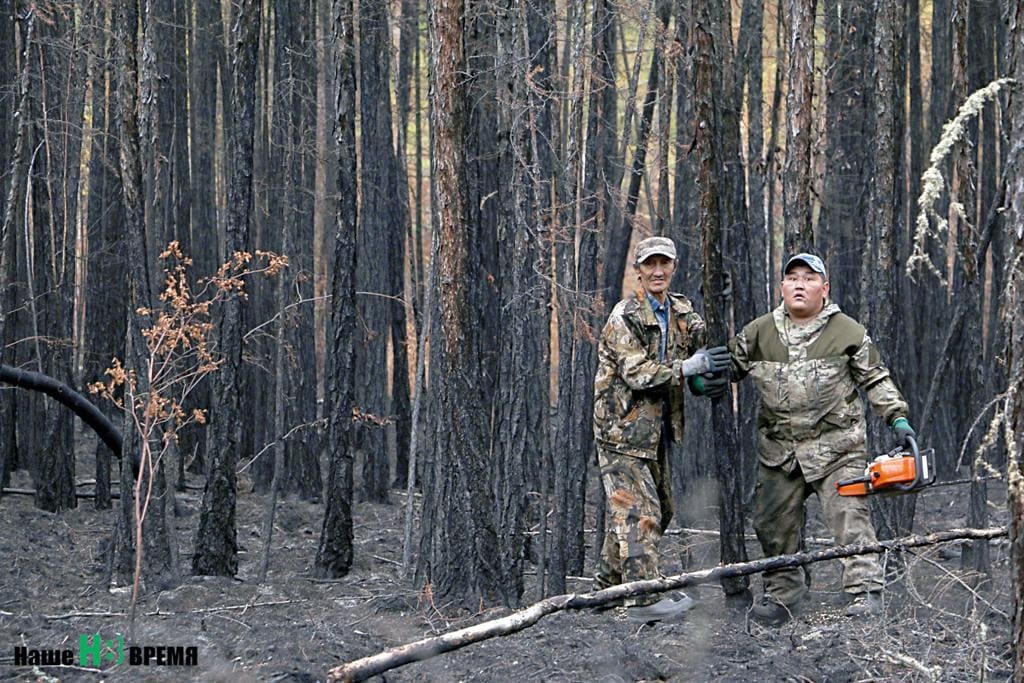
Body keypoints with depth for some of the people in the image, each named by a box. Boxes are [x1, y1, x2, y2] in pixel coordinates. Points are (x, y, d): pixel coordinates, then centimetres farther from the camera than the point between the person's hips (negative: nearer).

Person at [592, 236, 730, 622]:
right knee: (638, 512, -12)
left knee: (658, 509, 15)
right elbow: (636, 373, -21)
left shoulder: (681, 311, 10)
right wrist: (690, 366, -25)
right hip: (622, 429, -9)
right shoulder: (624, 318, -14)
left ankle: (609, 586, 27)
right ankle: (642, 598, -13)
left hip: (656, 428, 9)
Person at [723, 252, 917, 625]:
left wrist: (898, 418, -3)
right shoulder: (760, 332, 5)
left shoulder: (847, 332, -1)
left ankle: (865, 591, -12)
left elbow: (875, 380, 5)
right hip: (778, 447, 3)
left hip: (836, 446, -3)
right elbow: (729, 364, 16)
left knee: (850, 515, -12)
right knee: (773, 523, 7)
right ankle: (781, 591, 20)